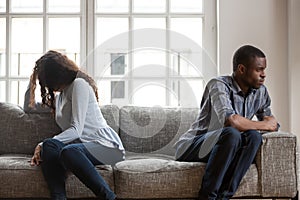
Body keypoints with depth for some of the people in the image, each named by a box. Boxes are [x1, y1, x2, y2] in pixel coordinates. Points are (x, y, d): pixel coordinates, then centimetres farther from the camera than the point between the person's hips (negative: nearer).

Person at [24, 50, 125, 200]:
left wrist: (43, 145, -17)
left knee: (68, 151, -38)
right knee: (48, 148, -25)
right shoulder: (58, 97, 30)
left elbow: (76, 130, -10)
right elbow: (29, 108, 44)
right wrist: (32, 81, 36)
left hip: (106, 145, -6)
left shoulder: (79, 84, 2)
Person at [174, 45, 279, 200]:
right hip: (191, 146, -6)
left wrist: (270, 122, -8)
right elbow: (231, 120, -33)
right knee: (231, 134, -33)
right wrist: (264, 125, -17)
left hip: (226, 147, 6)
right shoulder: (218, 85, -17)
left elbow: (271, 120, 18)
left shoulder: (260, 91, 5)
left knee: (254, 136, -22)